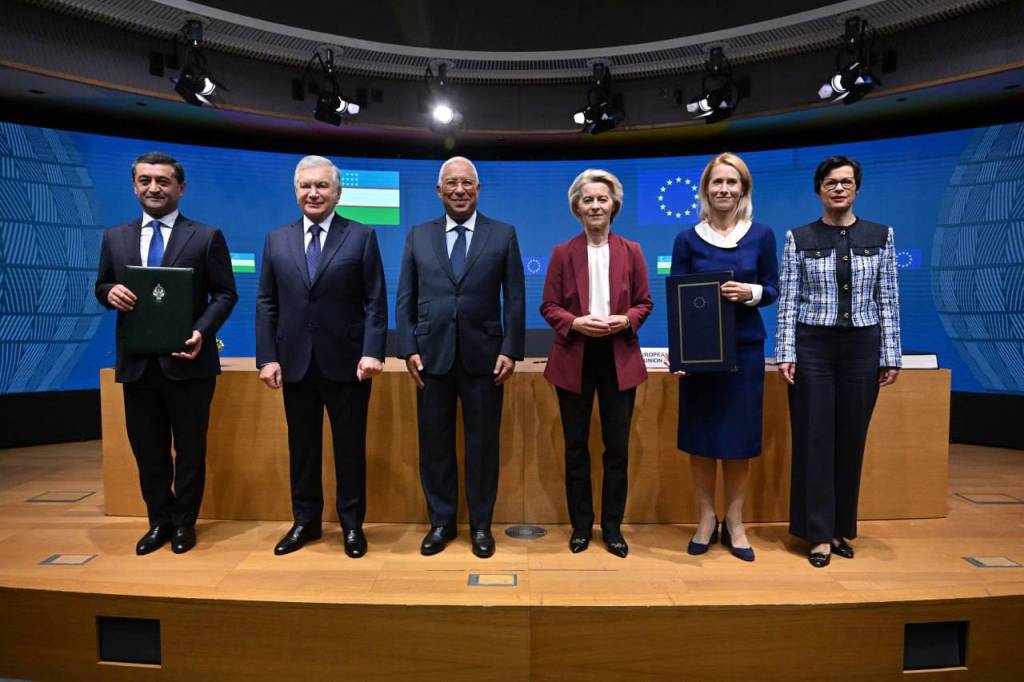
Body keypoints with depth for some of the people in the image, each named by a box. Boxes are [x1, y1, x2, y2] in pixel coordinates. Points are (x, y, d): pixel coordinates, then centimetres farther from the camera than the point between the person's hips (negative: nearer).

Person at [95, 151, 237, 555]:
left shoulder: (207, 237, -1)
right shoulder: (115, 238, 11)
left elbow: (225, 294, -3)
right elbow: (101, 287, 15)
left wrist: (201, 332, -18)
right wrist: (110, 292, -10)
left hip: (187, 361, -3)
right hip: (136, 363, 4)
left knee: (190, 448, 8)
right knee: (147, 448, 13)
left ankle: (184, 522, 25)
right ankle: (159, 521, 30)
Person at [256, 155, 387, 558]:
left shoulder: (362, 237, 1)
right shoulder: (276, 240, 9)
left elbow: (376, 302, -4)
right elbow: (266, 304, 7)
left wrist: (372, 352, -15)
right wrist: (267, 357, -1)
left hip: (346, 362, -3)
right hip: (295, 363, 3)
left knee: (350, 446, 7)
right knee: (302, 446, 13)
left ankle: (352, 524, 22)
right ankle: (305, 521, 29)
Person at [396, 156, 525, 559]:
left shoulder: (503, 235, 5)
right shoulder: (418, 236, 9)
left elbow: (514, 299, 1)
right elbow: (405, 299, 7)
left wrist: (511, 351, -7)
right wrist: (408, 348, -3)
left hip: (483, 357, -1)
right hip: (432, 356, 2)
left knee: (482, 444, 7)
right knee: (434, 443, 9)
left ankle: (481, 524, 24)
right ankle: (441, 521, 26)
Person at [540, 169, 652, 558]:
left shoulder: (631, 251, 5)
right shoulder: (563, 253, 2)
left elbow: (645, 303, 6)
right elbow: (548, 306, 0)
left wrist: (625, 320, -14)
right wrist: (575, 323, -18)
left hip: (619, 358, 1)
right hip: (574, 359, 0)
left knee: (617, 447, 6)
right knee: (576, 447, 8)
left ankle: (613, 527, 23)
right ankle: (580, 526, 24)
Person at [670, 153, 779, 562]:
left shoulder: (761, 236, 3)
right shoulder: (687, 239, 1)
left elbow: (773, 290, 7)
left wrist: (752, 292, -16)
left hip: (745, 348, 1)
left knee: (739, 436, 7)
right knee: (699, 435, 5)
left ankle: (734, 522, 21)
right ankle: (706, 519, 22)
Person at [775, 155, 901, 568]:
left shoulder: (880, 236, 6)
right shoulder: (799, 239, 1)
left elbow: (888, 300, 5)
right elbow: (788, 301, -2)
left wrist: (890, 355, 1)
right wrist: (786, 354, -8)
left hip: (861, 347, 2)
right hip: (813, 347, -2)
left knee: (851, 439, 8)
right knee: (815, 439, 0)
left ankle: (841, 529, 23)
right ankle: (820, 533, 11)